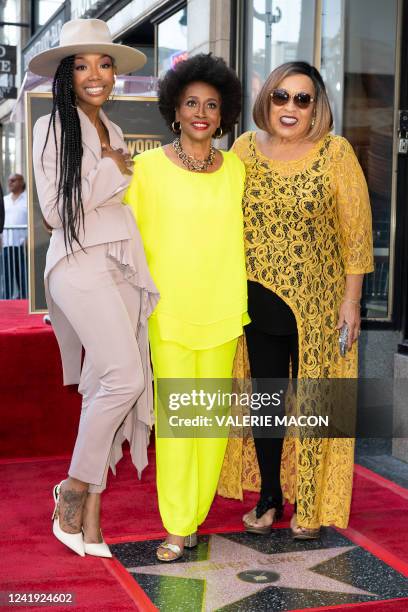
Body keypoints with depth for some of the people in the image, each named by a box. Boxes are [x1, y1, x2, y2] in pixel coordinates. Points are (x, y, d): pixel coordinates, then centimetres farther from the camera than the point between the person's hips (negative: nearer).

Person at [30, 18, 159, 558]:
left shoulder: (113, 132, 21)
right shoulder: (52, 128, -1)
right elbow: (55, 211, -7)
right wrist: (111, 171, -5)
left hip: (121, 264, 7)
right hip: (80, 262, -7)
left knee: (105, 386, 1)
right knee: (125, 376, -20)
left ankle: (88, 513, 9)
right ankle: (75, 489, -1)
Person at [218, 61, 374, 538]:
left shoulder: (335, 152, -6)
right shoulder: (246, 147, 3)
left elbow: (356, 230, -5)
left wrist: (351, 299, -7)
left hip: (318, 302, -3)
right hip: (259, 300, 3)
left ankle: (310, 507, 19)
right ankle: (269, 497, 26)